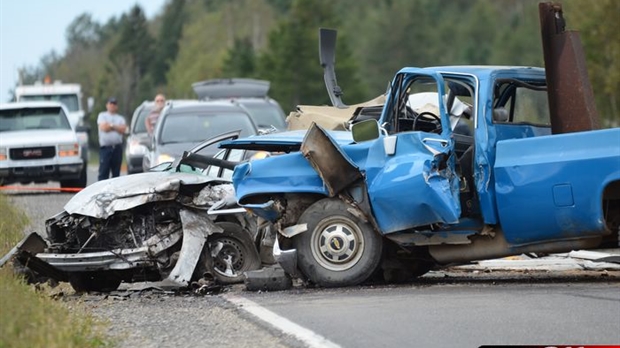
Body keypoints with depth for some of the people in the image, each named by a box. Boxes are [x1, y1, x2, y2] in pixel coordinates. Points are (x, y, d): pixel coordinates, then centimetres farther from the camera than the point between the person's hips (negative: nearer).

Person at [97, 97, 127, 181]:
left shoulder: (120, 118, 17)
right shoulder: (102, 116, 9)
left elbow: (123, 130, -1)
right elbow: (103, 127, -8)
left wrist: (110, 126, -6)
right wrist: (117, 127, 1)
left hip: (117, 148, 3)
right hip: (105, 147, -3)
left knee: (116, 173, 5)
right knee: (103, 173, -8)